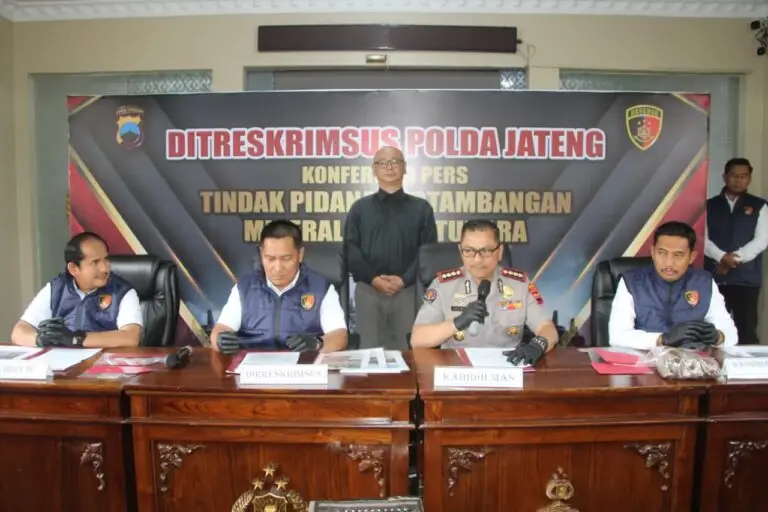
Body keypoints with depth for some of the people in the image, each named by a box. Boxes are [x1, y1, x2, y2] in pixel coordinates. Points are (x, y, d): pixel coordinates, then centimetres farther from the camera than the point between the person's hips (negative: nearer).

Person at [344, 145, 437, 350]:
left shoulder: (421, 208, 9)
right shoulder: (359, 208, 12)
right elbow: (351, 249, 3)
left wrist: (404, 280, -11)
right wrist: (373, 279, -10)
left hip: (407, 290, 0)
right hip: (368, 289, 1)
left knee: (405, 349, 2)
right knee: (369, 349, 3)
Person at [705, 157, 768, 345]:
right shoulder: (710, 206, 10)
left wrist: (735, 258, -13)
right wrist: (722, 257, -16)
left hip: (746, 278, -1)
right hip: (714, 277, 1)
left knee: (747, 330, -1)